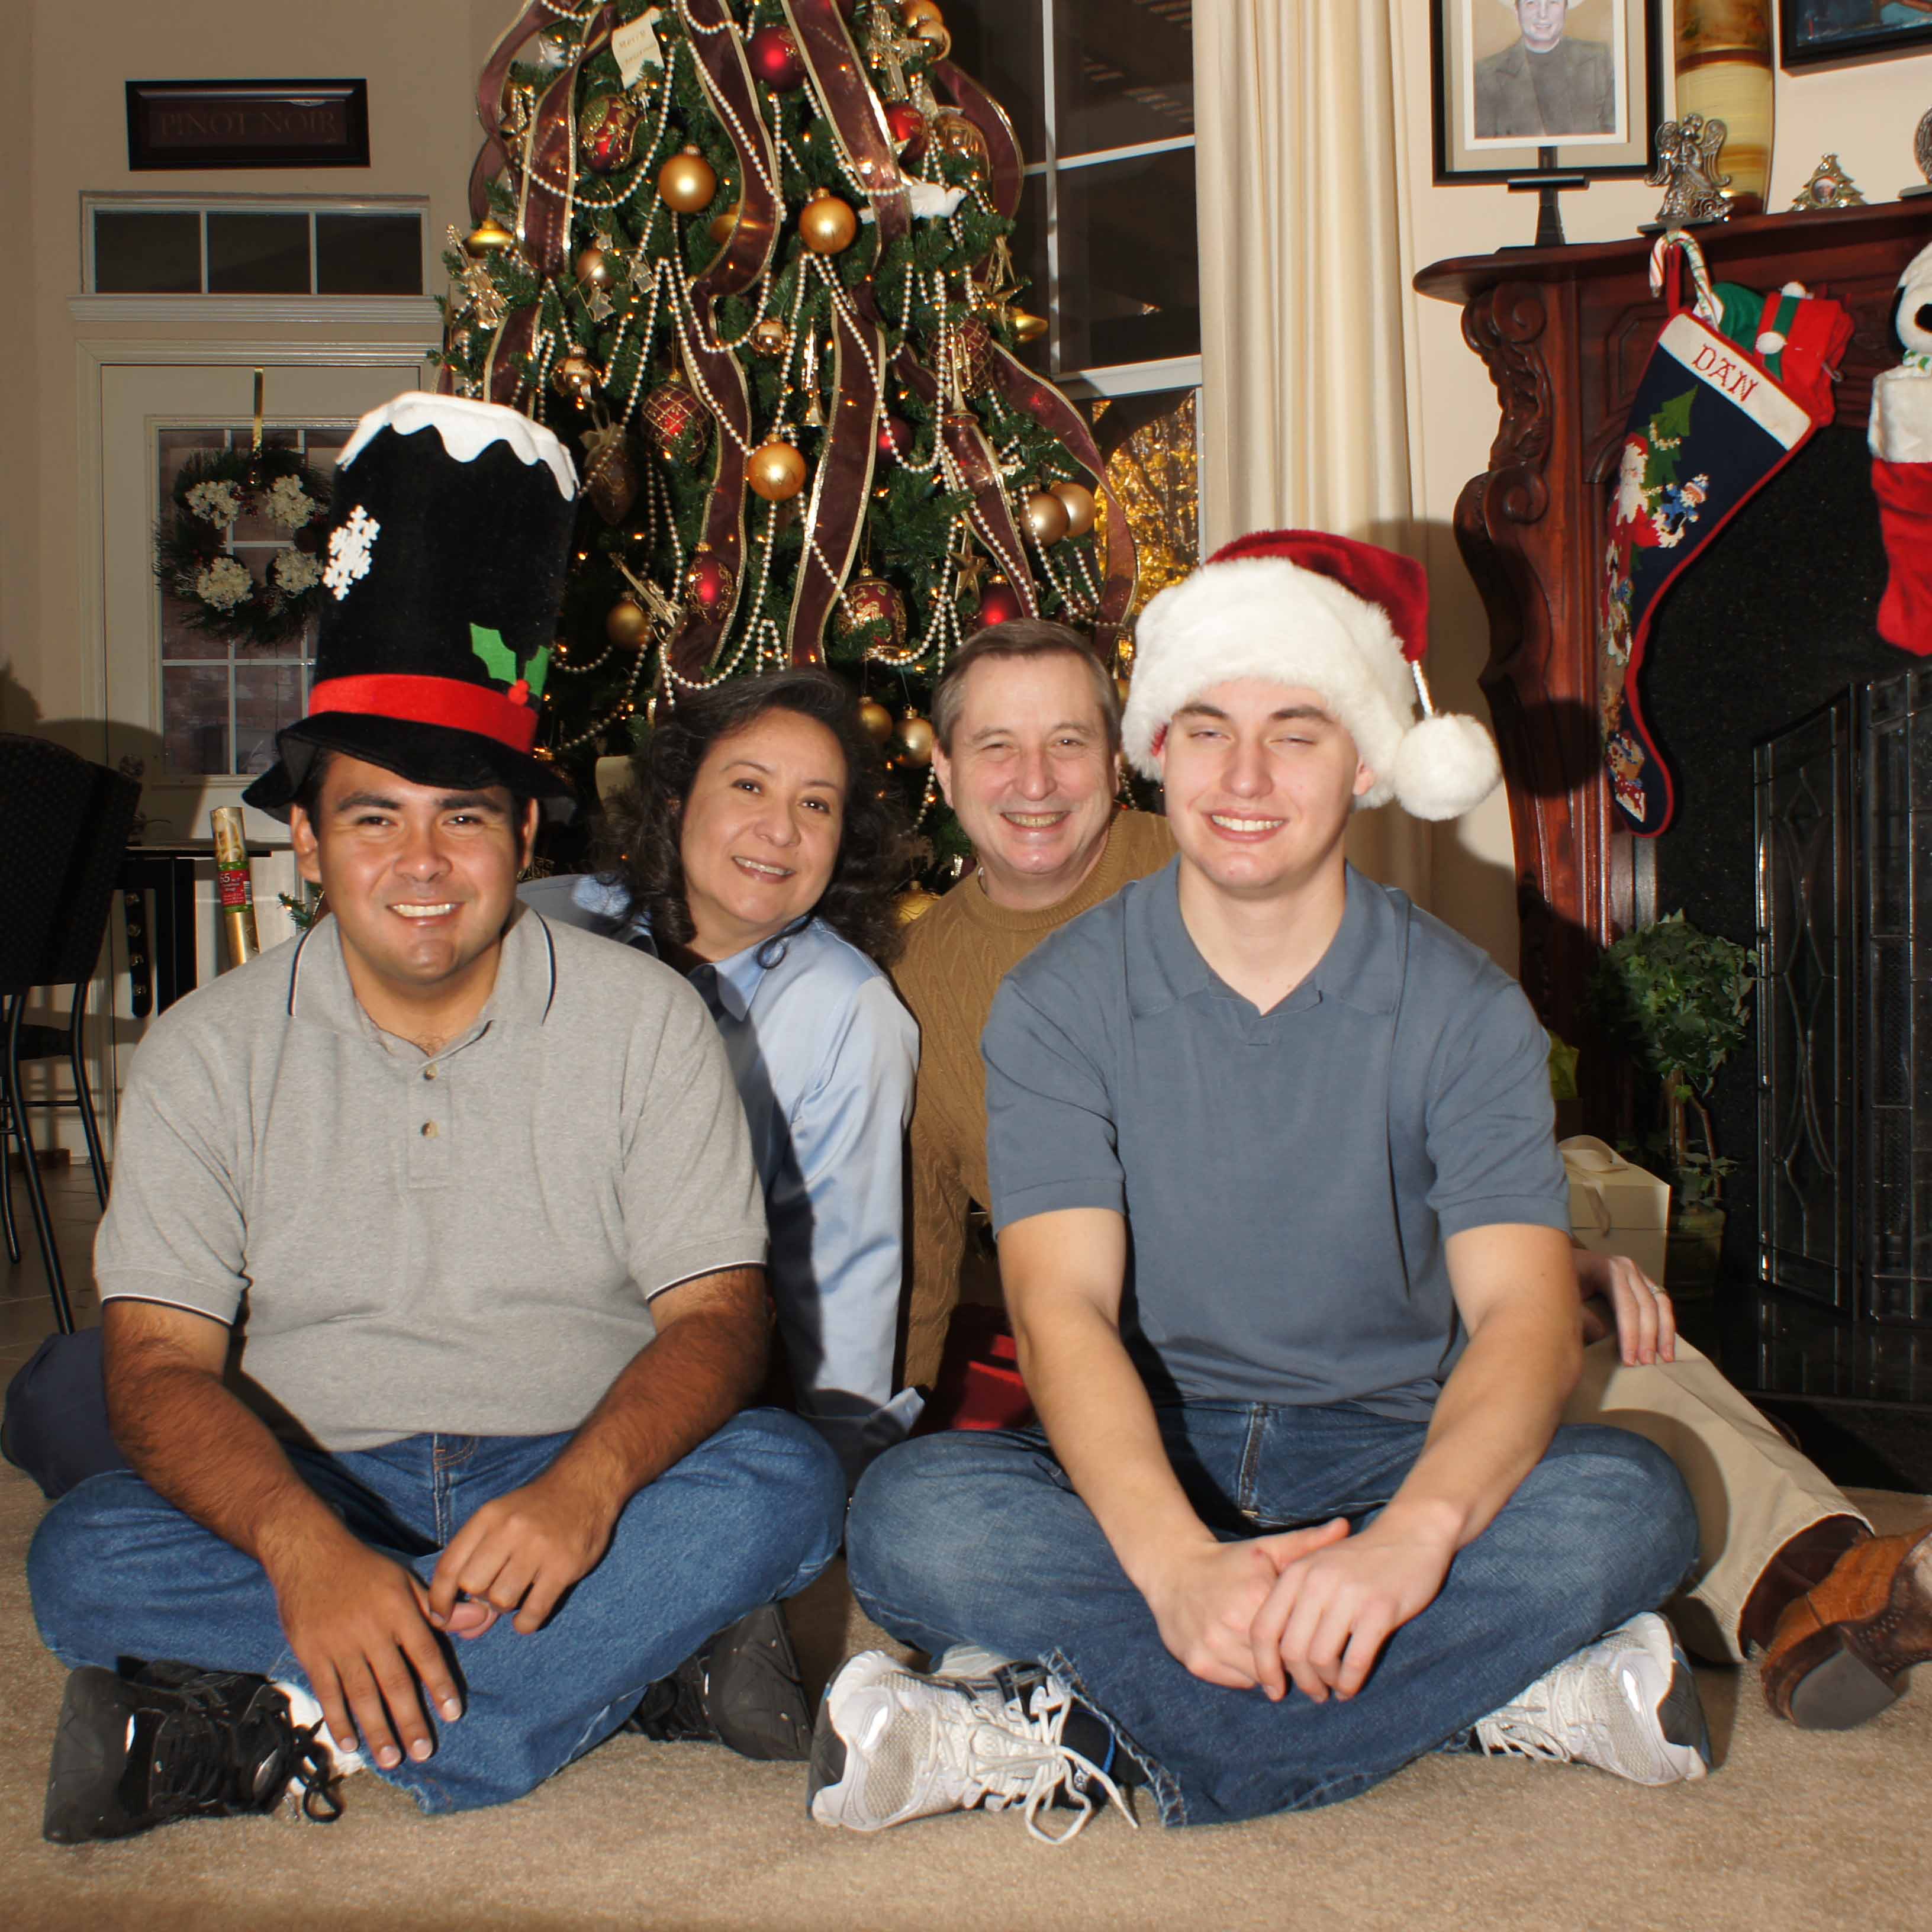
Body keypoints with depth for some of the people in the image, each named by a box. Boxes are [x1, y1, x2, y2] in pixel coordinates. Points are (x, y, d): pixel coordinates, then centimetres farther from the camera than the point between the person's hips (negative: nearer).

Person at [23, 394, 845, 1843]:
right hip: (312, 1493, 0)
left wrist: (586, 1483, -30)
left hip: (576, 1479, 0)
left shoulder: (645, 1020, -2)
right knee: (87, 1555, -28)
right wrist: (304, 1545, -30)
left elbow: (716, 1313, -7)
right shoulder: (210, 1051, 0)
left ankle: (293, 1725, -27)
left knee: (782, 1482, -29)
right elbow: (160, 1358, -9)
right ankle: (638, 1657, -25)